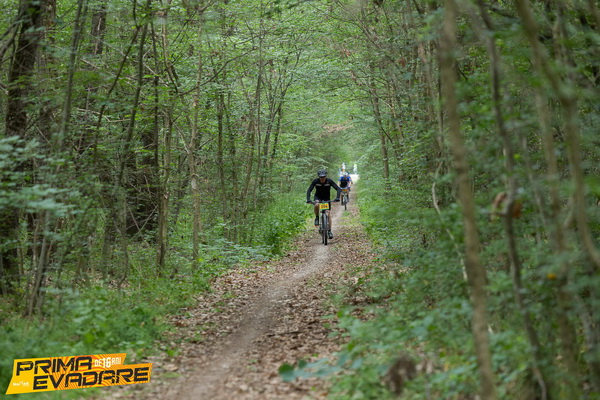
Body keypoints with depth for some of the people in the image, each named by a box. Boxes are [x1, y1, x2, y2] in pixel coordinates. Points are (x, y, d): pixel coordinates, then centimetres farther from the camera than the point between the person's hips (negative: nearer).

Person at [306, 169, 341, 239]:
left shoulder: (329, 181, -23)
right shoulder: (315, 181, -22)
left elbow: (338, 189, -26)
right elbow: (309, 190, -23)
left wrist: (337, 198, -43)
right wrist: (308, 199, -40)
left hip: (326, 198, 0)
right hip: (318, 197, 0)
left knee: (328, 214, -12)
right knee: (316, 205, -36)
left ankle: (329, 231, -2)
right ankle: (317, 218, -9)